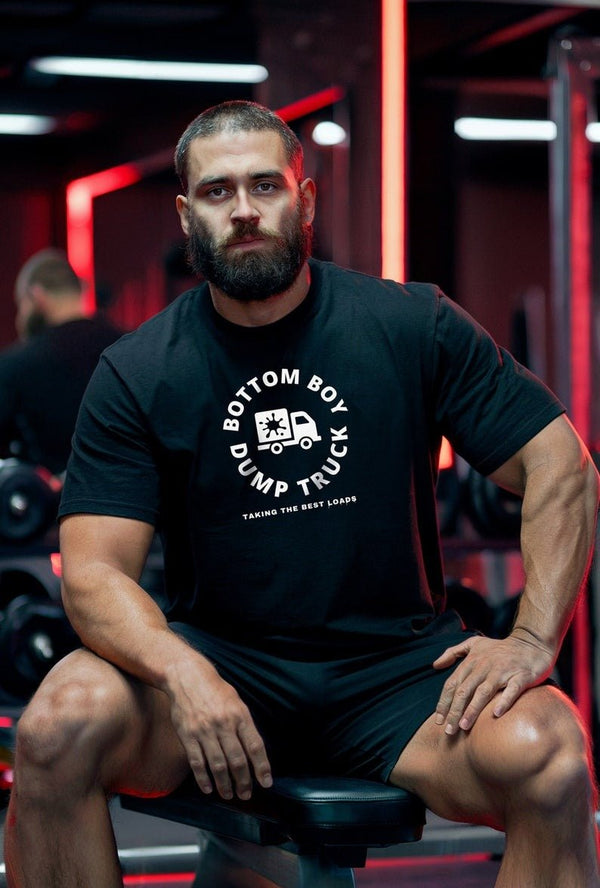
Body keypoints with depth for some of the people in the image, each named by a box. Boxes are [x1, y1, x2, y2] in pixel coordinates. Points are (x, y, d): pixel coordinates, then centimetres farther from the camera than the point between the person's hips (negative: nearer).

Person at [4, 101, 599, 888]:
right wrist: (181, 673, -27)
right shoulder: (136, 374, 1)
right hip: (217, 664, 1)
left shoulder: (413, 327, 1)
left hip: (394, 673, 0)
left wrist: (533, 640, -12)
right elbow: (94, 571, -6)